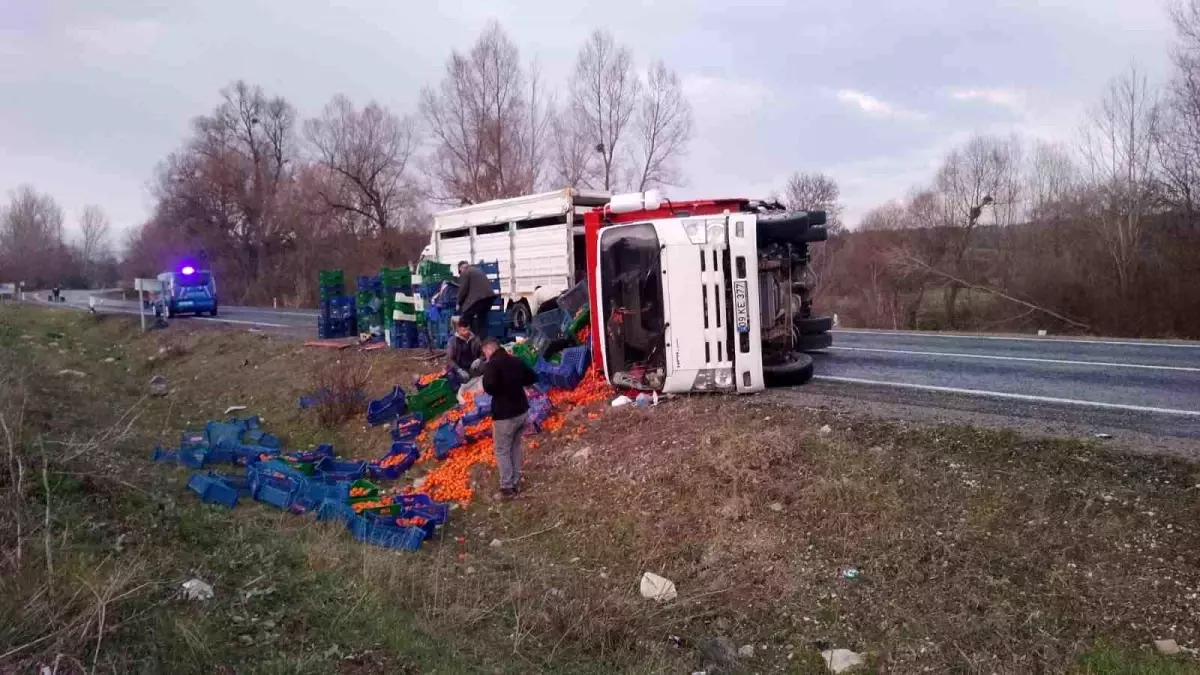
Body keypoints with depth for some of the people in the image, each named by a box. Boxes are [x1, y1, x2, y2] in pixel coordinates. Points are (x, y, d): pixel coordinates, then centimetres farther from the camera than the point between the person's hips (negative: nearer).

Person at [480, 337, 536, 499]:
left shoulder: (493, 364, -16)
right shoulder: (516, 360, 7)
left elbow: (489, 387, -28)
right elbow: (532, 378, 18)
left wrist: (486, 369, -10)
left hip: (505, 414, -7)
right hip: (522, 410, 7)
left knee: (502, 451, 6)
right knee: (515, 447, 20)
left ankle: (507, 488, 8)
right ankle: (516, 483, 27)